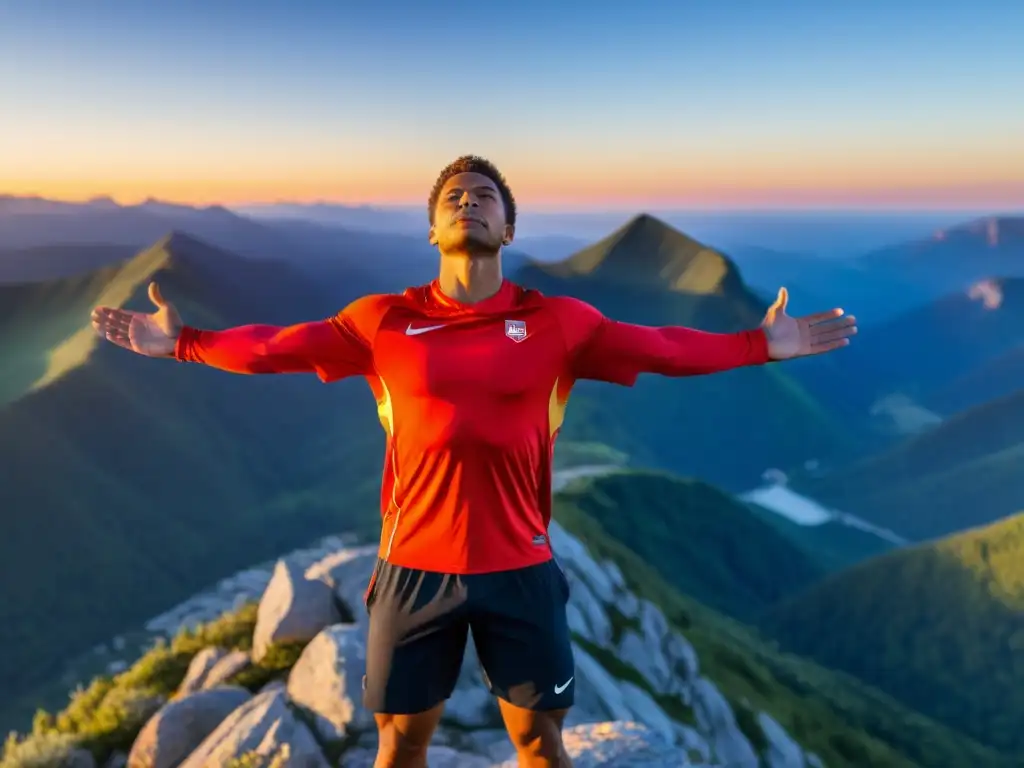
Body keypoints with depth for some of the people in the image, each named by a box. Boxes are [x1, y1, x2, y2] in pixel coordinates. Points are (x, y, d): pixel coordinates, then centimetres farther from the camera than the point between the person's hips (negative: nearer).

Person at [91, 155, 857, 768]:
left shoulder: (559, 321, -3)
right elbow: (277, 346, 1)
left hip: (520, 567, 0)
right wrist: (183, 342, -3)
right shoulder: (383, 320, -2)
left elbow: (661, 348, -1)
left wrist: (760, 343, -5)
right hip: (416, 566, 1)